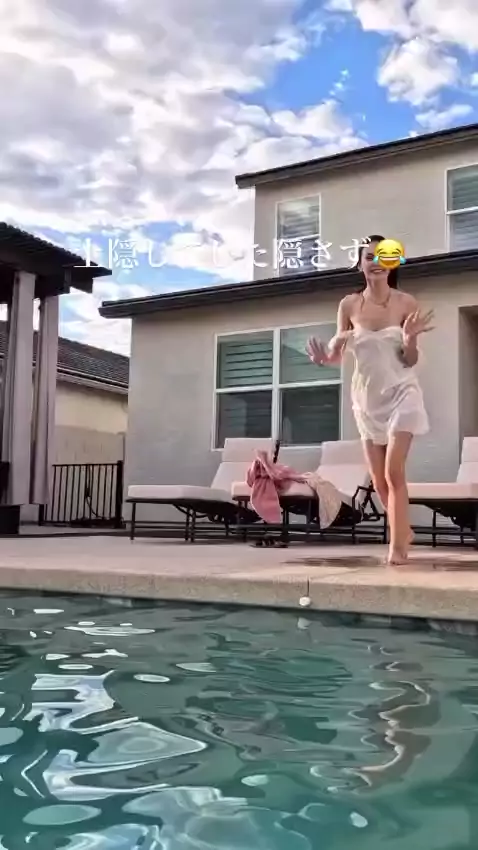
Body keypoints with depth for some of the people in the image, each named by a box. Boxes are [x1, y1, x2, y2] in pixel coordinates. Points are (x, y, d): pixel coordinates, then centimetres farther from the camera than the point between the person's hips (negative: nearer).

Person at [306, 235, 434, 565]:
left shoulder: (406, 302, -8)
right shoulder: (349, 305, -2)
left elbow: (410, 361, -6)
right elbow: (337, 354, 5)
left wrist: (410, 339, -26)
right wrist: (325, 356, -17)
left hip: (401, 393, -3)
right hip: (367, 397, 3)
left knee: (394, 471, -14)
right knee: (379, 479, 8)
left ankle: (398, 546, -5)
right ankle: (404, 531, 32)